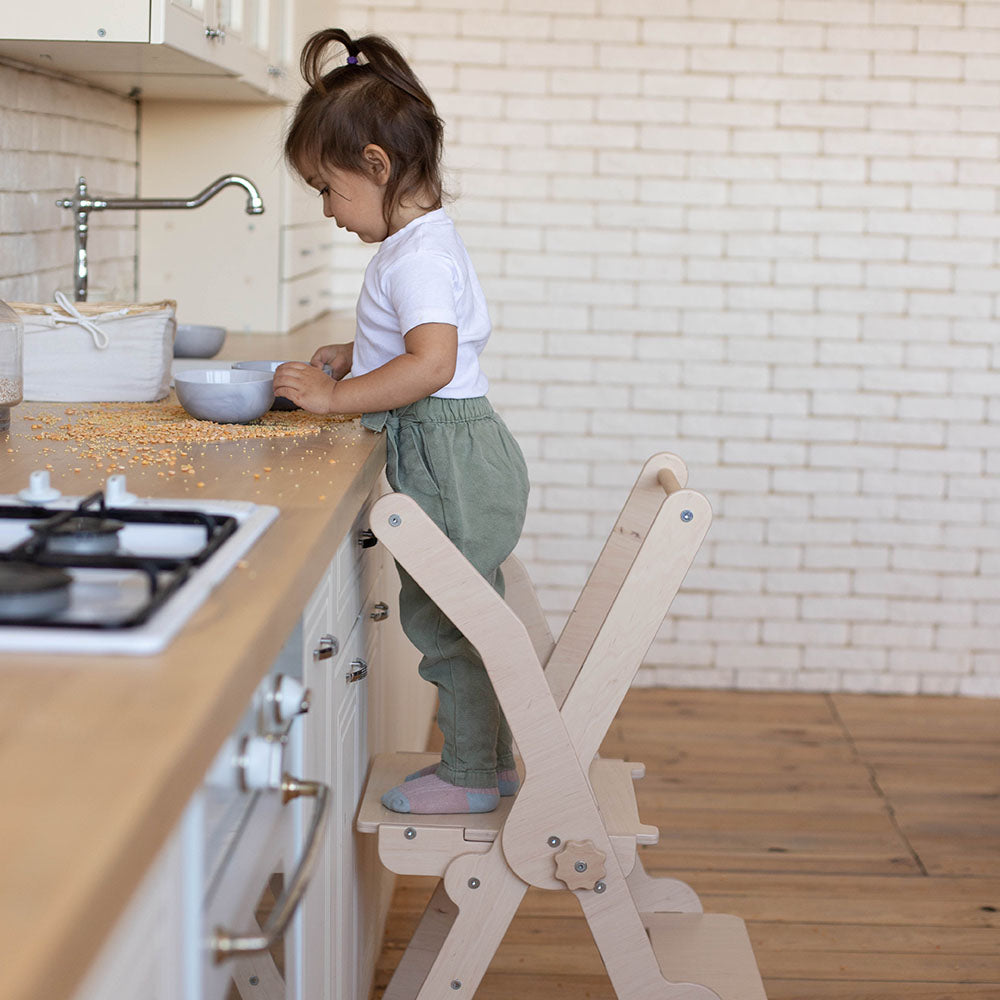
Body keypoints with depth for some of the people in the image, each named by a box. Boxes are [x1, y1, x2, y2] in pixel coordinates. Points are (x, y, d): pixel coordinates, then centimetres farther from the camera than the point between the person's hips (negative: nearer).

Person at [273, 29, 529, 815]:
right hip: (458, 456, 11)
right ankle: (490, 761, 30)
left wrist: (334, 396, -25)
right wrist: (355, 356, 15)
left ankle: (469, 776, 13)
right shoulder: (427, 240, 14)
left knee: (441, 617, 0)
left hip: (450, 456, -11)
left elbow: (432, 364, -32)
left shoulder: (418, 255, -19)